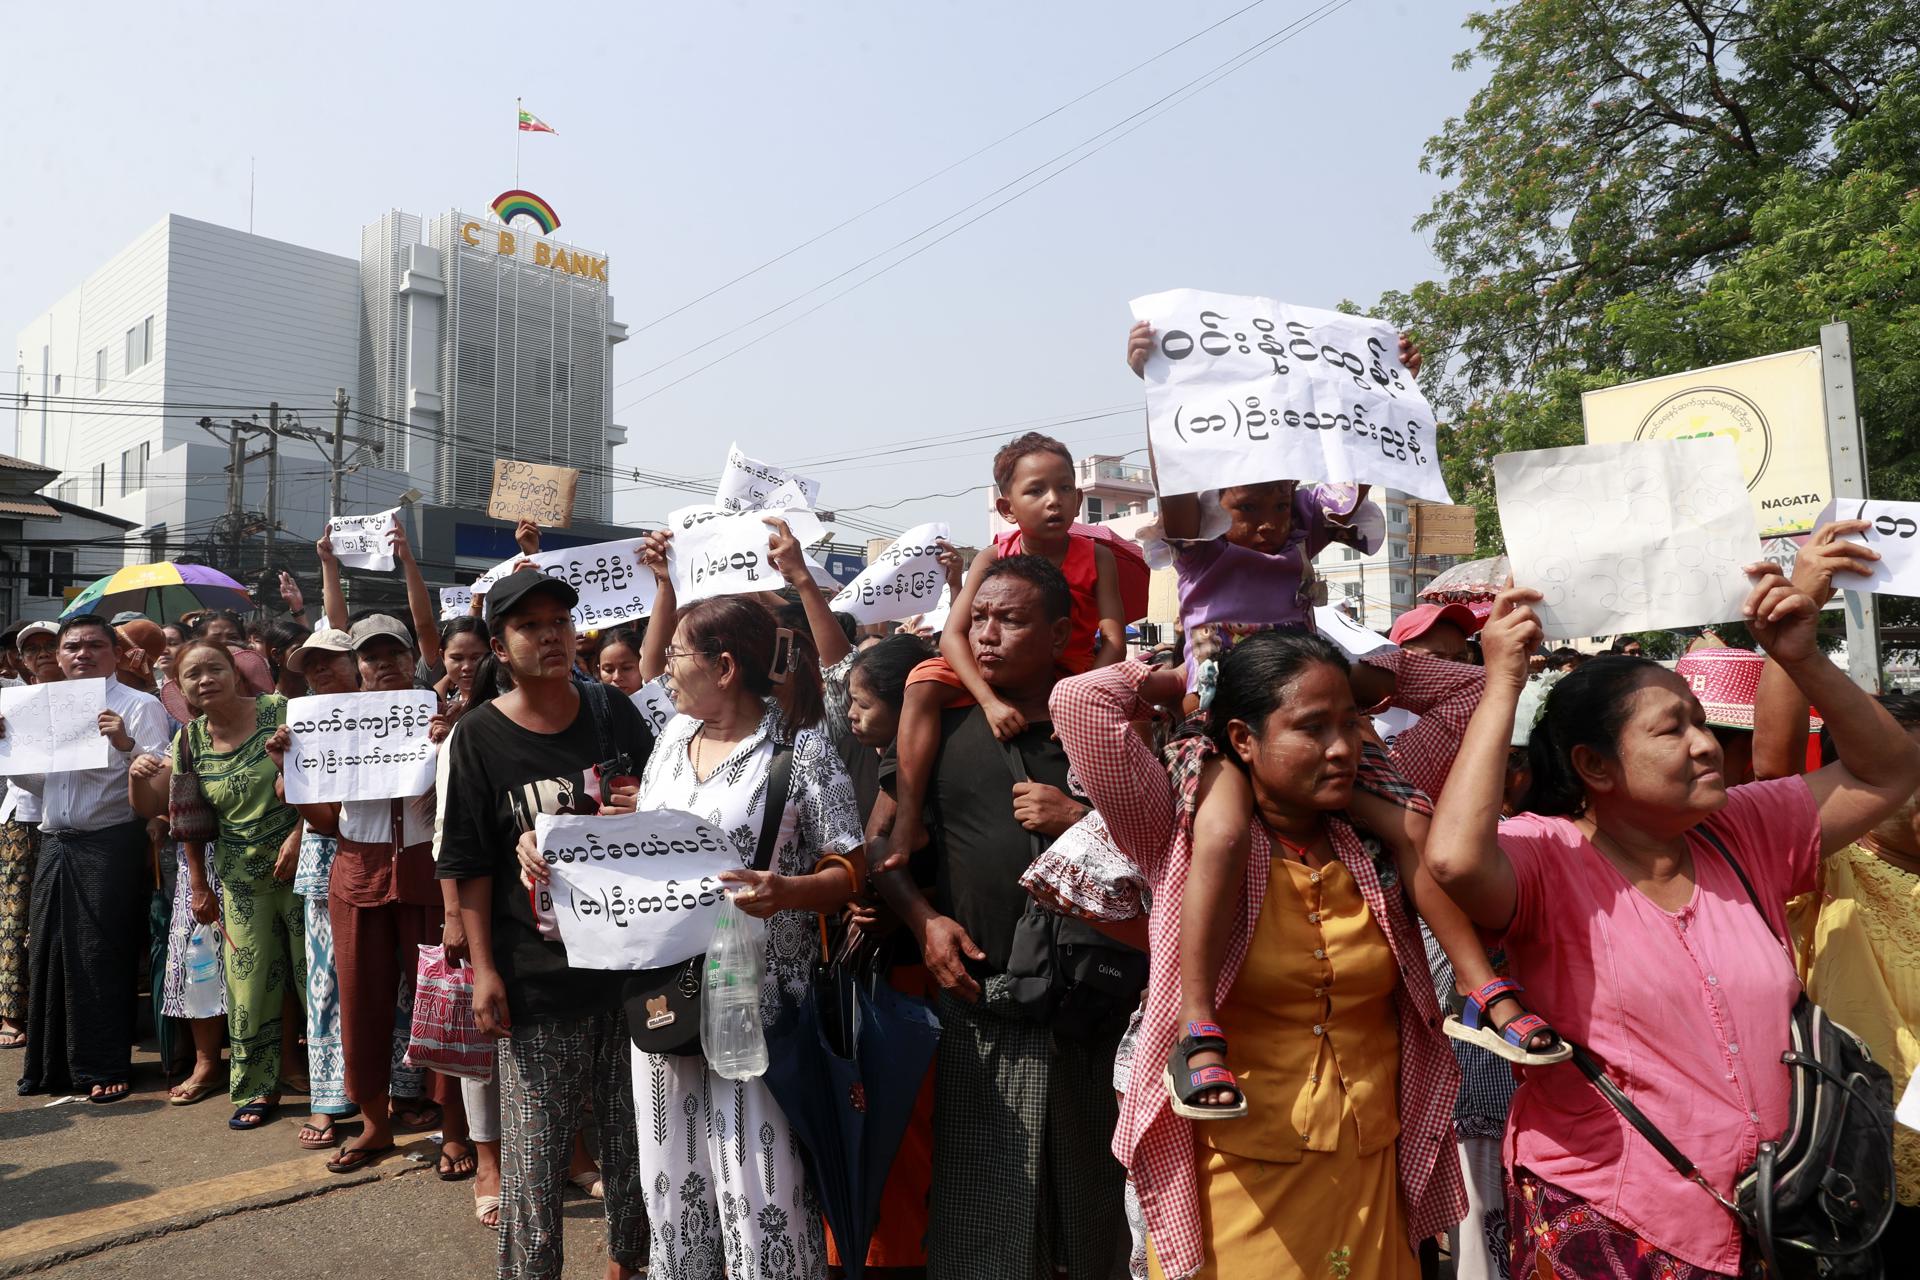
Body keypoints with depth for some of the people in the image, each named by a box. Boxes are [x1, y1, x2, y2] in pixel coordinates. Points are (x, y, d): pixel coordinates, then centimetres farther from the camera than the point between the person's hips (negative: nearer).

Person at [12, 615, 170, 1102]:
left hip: (111, 846, -6)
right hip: (55, 843, 6)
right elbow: (35, 780, 22)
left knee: (102, 956, -1)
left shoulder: (138, 705, -4)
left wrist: (126, 744, -27)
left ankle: (106, 1066, 11)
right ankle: (52, 1062, 25)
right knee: (48, 951, 11)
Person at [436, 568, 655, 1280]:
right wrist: (483, 969, -8)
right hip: (535, 973, -3)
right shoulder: (479, 737, -4)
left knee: (632, 1132, 15)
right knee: (534, 1146, 2)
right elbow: (468, 865, -4)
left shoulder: (614, 712, 4)